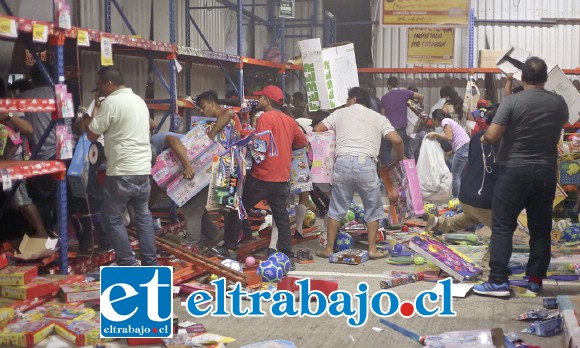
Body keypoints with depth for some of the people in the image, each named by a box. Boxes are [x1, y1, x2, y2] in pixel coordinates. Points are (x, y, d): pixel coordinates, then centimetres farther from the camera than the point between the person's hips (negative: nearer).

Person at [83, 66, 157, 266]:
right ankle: (150, 263, 17)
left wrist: (96, 109, 4)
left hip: (121, 172, -8)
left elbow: (92, 135, -7)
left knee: (112, 219, 3)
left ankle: (128, 266, 1)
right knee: (143, 216, 17)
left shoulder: (110, 103, -11)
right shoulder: (139, 101, 14)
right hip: (143, 169, 8)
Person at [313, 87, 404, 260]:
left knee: (336, 209, 11)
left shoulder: (340, 113, 17)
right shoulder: (378, 118, 16)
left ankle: (329, 248, 16)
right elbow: (397, 140, 4)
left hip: (343, 162, 1)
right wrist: (399, 159, 21)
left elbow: (317, 129, 14)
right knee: (373, 209, 15)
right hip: (366, 164, 0)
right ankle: (372, 249, 14)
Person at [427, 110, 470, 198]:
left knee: (455, 175, -5)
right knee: (459, 175, 11)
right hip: (467, 147, 9)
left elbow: (449, 137, -12)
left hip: (463, 147, -9)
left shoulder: (445, 121, 0)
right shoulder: (449, 122, 26)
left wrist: (435, 134, -7)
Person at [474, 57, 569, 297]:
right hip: (546, 172, 4)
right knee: (541, 228, 11)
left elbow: (492, 135, -15)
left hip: (514, 171, -4)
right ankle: (535, 280, 14)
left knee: (502, 226, 0)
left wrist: (484, 139, 6)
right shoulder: (559, 102, 3)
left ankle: (498, 281, -5)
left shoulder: (512, 101, -11)